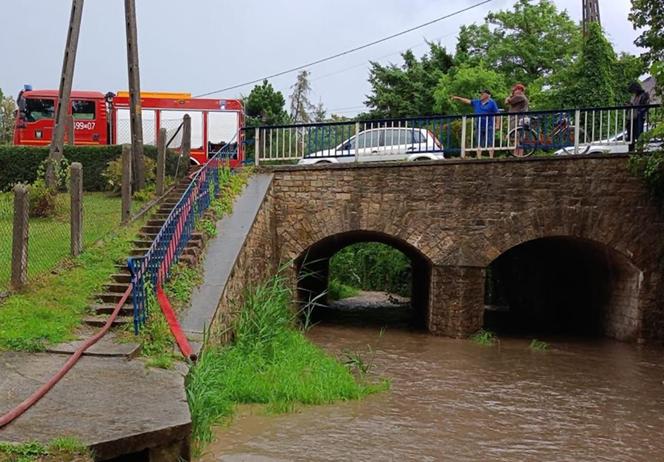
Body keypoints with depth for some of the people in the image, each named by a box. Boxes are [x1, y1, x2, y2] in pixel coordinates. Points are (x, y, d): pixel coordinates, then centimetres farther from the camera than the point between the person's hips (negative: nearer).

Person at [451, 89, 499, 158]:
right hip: (479, 126, 5)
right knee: (479, 144, 6)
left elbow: (497, 113, -4)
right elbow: (467, 101, 14)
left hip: (488, 126, -5)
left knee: (490, 144, -5)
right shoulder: (477, 102, 13)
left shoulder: (492, 103, -1)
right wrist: (458, 98, 5)